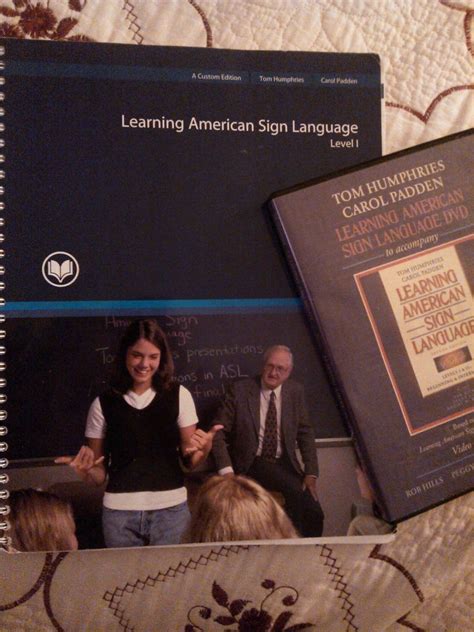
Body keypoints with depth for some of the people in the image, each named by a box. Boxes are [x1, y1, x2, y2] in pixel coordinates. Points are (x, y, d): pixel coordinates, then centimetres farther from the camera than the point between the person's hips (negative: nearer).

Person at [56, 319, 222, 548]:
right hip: (120, 512, 0)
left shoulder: (179, 396, 1)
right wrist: (86, 467, -13)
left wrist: (203, 448, -14)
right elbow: (99, 475, 8)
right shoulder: (103, 404, 1)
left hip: (170, 508, 0)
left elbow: (190, 462, 7)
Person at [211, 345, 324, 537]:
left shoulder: (295, 391, 3)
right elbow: (219, 432, -6)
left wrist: (311, 473, -1)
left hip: (285, 464, 4)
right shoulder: (240, 389, -7)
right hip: (252, 465, -4)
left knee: (313, 513, -11)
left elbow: (305, 433, 10)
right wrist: (227, 471, -16)